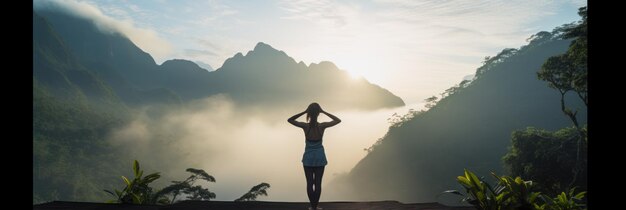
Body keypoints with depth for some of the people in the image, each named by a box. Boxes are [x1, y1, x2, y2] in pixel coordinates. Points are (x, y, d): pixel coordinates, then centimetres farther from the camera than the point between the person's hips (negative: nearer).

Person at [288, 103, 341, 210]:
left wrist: (304, 112, -7)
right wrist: (324, 112, -7)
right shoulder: (322, 126, -14)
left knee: (309, 183, 9)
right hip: (319, 157, 0)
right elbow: (338, 120, -1)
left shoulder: (305, 126, -14)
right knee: (318, 183, 7)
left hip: (308, 157, 0)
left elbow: (289, 120, 0)